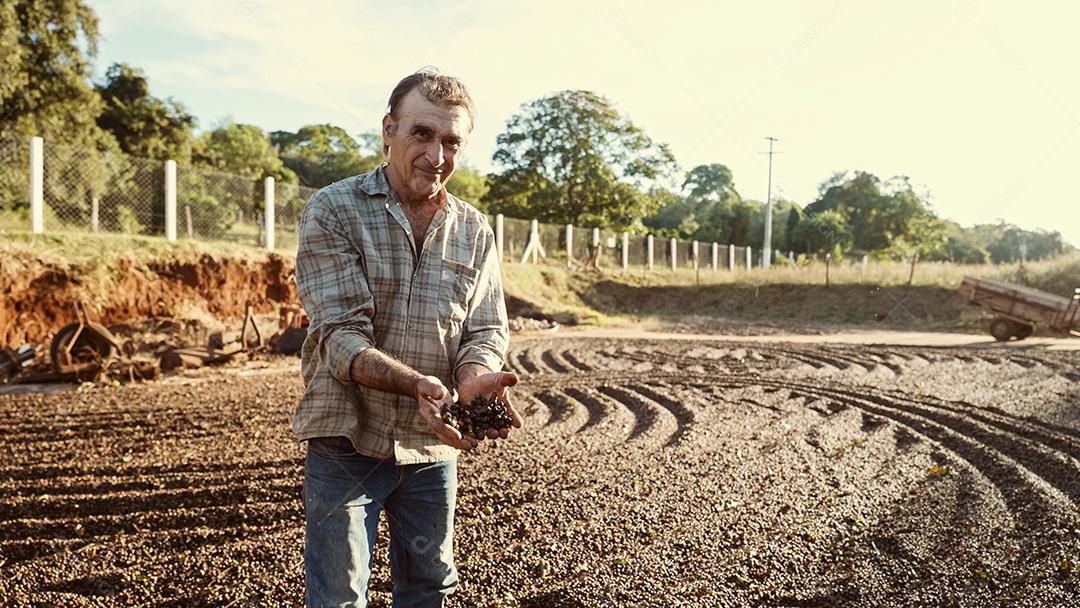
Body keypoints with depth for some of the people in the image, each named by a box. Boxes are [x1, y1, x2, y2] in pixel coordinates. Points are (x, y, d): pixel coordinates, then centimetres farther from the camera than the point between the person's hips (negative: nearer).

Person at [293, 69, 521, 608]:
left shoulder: (475, 232, 4)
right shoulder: (332, 212, -9)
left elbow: (485, 331, 0)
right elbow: (341, 336, -18)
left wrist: (475, 381, -24)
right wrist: (419, 384, -35)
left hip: (431, 447, 4)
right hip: (347, 442, -4)